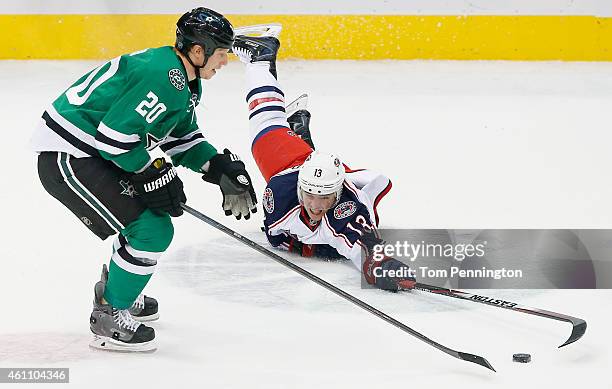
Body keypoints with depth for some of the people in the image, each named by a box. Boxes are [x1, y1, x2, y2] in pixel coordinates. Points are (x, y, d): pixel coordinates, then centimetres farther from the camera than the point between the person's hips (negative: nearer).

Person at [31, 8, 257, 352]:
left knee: (151, 212, 25)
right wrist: (155, 173, -16)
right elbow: (114, 134, -25)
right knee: (152, 229, -12)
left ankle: (114, 290, 40)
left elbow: (184, 135, 20)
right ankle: (109, 316, 2)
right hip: (68, 159, -11)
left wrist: (220, 167, 7)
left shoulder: (182, 78, 11)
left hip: (94, 153, 11)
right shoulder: (163, 79, -23)